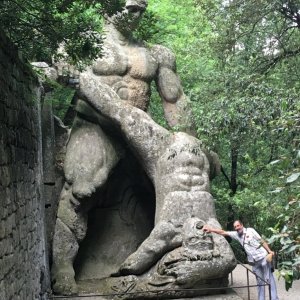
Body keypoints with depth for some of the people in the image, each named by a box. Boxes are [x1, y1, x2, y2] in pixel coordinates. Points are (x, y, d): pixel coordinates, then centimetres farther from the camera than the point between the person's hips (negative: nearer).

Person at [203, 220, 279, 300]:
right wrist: (210, 229, 0)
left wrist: (269, 251, -12)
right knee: (260, 281, 7)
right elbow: (223, 232, 6)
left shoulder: (250, 230, -4)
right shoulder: (236, 234, 7)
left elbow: (262, 241, -3)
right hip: (254, 262, 5)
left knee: (269, 279, -5)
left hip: (263, 257, -5)